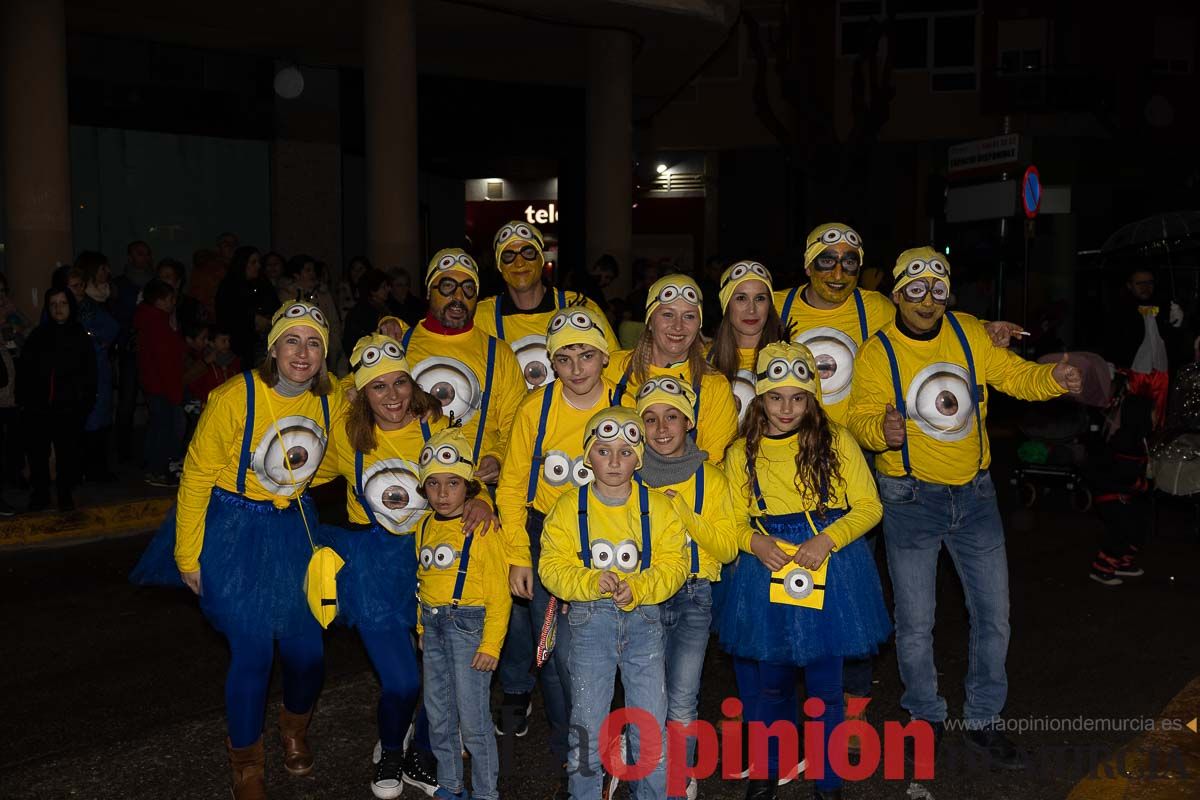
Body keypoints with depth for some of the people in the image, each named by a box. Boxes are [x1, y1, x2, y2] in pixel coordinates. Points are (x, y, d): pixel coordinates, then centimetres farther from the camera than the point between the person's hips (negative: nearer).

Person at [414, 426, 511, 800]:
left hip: (468, 624, -6)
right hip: (433, 625, 6)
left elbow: (499, 594, -12)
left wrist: (491, 644, -14)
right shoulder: (424, 527, 7)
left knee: (472, 719, -3)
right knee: (438, 715, 15)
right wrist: (422, 626, 17)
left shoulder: (482, 528, -12)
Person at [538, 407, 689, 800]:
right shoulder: (568, 506, -2)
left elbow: (673, 565, -3)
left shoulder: (658, 505, 0)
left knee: (651, 722, 5)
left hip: (644, 617, 1)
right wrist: (591, 583, -23)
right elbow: (552, 566, -5)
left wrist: (637, 589, -21)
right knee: (587, 722, 7)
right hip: (589, 619, 0)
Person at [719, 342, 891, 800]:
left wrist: (826, 540, -18)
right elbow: (732, 521, 7)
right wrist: (754, 541, -15)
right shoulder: (741, 454, 1)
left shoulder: (837, 442, -4)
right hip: (767, 571, 2)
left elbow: (868, 506, -3)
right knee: (769, 681, 13)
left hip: (830, 570, -1)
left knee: (825, 684, 6)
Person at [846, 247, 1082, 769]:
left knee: (994, 614, 9)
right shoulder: (877, 353, -8)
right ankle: (925, 718, 27)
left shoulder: (970, 334, 0)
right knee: (916, 622, 5)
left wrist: (1053, 378, -18)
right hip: (911, 498, -3)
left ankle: (984, 720, 27)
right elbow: (859, 416, -14)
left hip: (974, 493, 3)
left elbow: (1014, 376, 2)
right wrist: (882, 429, -36)